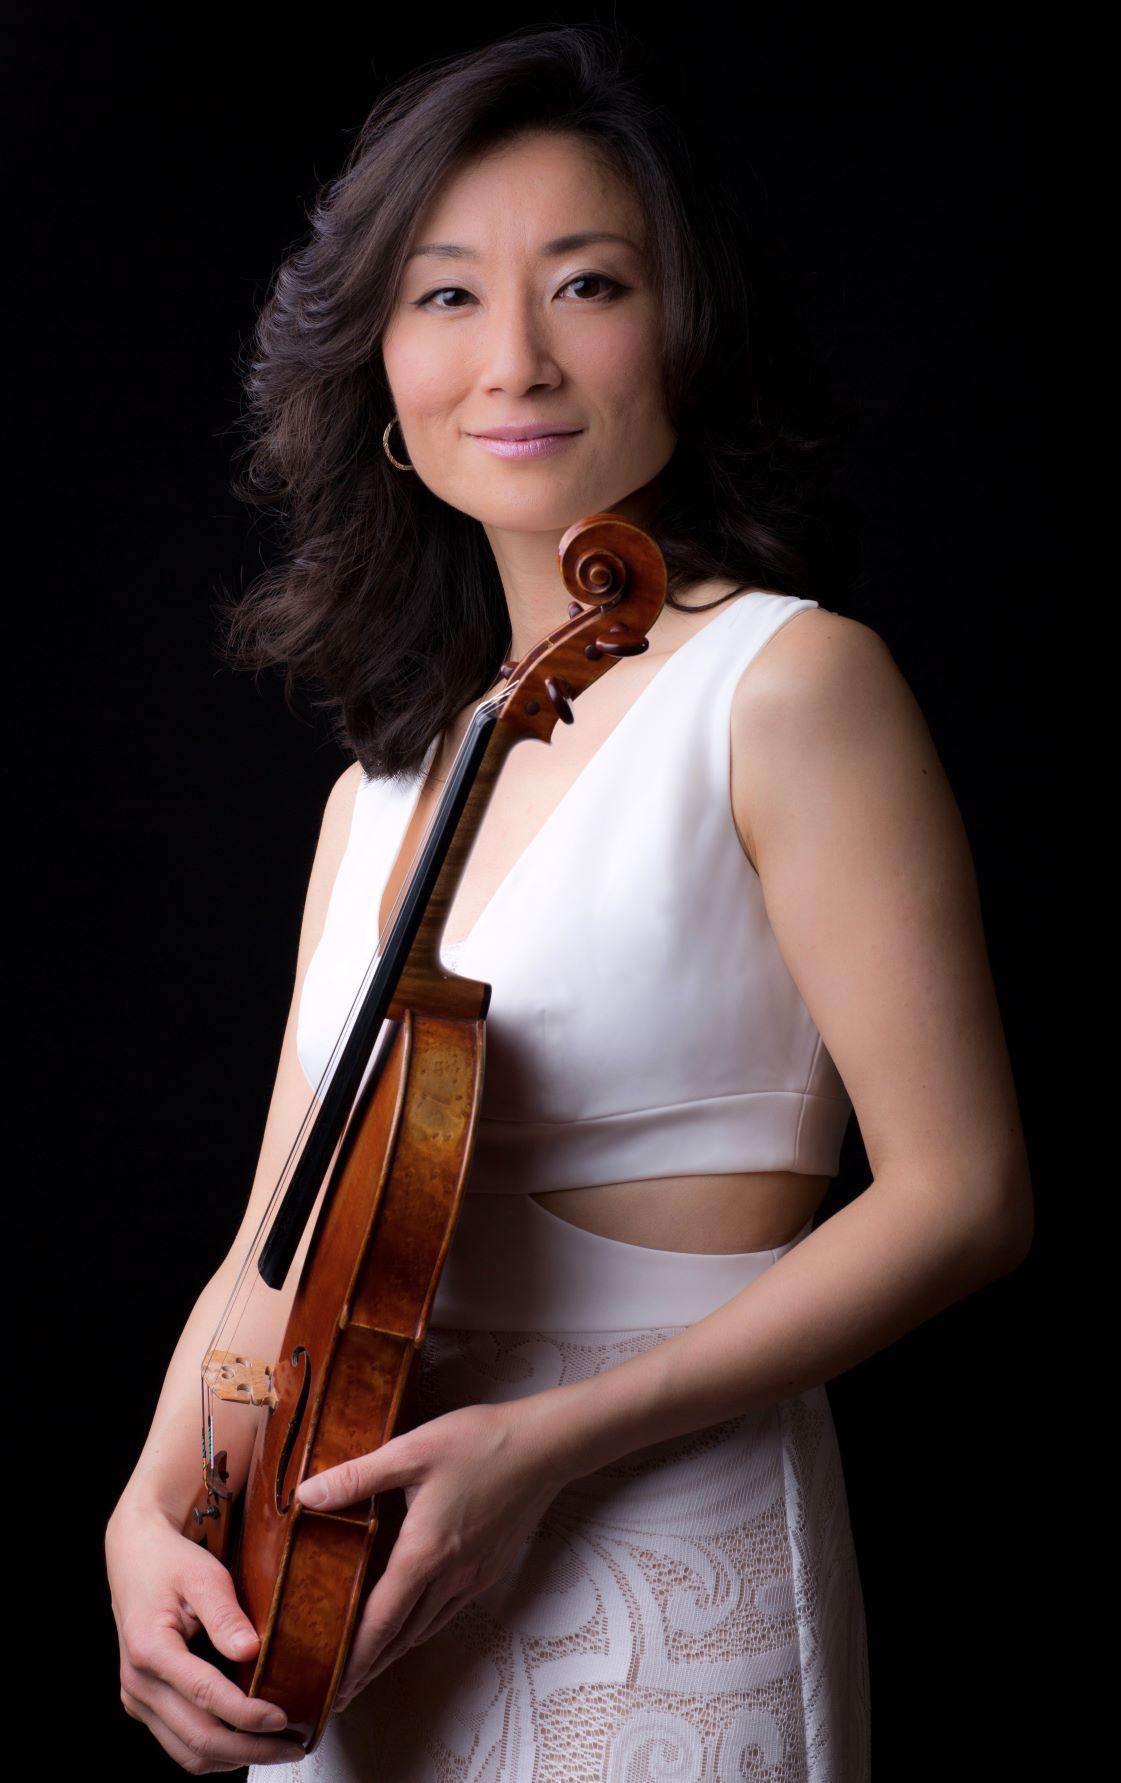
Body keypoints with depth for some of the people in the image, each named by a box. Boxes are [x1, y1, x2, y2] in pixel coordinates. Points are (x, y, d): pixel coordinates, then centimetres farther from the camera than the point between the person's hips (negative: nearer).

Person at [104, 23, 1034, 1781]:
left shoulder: (787, 682, -11)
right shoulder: (389, 784, 8)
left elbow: (960, 1195, -15)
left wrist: (546, 1443, -19)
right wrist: (152, 1509, -8)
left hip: (664, 1587, -6)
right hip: (359, 1595, 6)